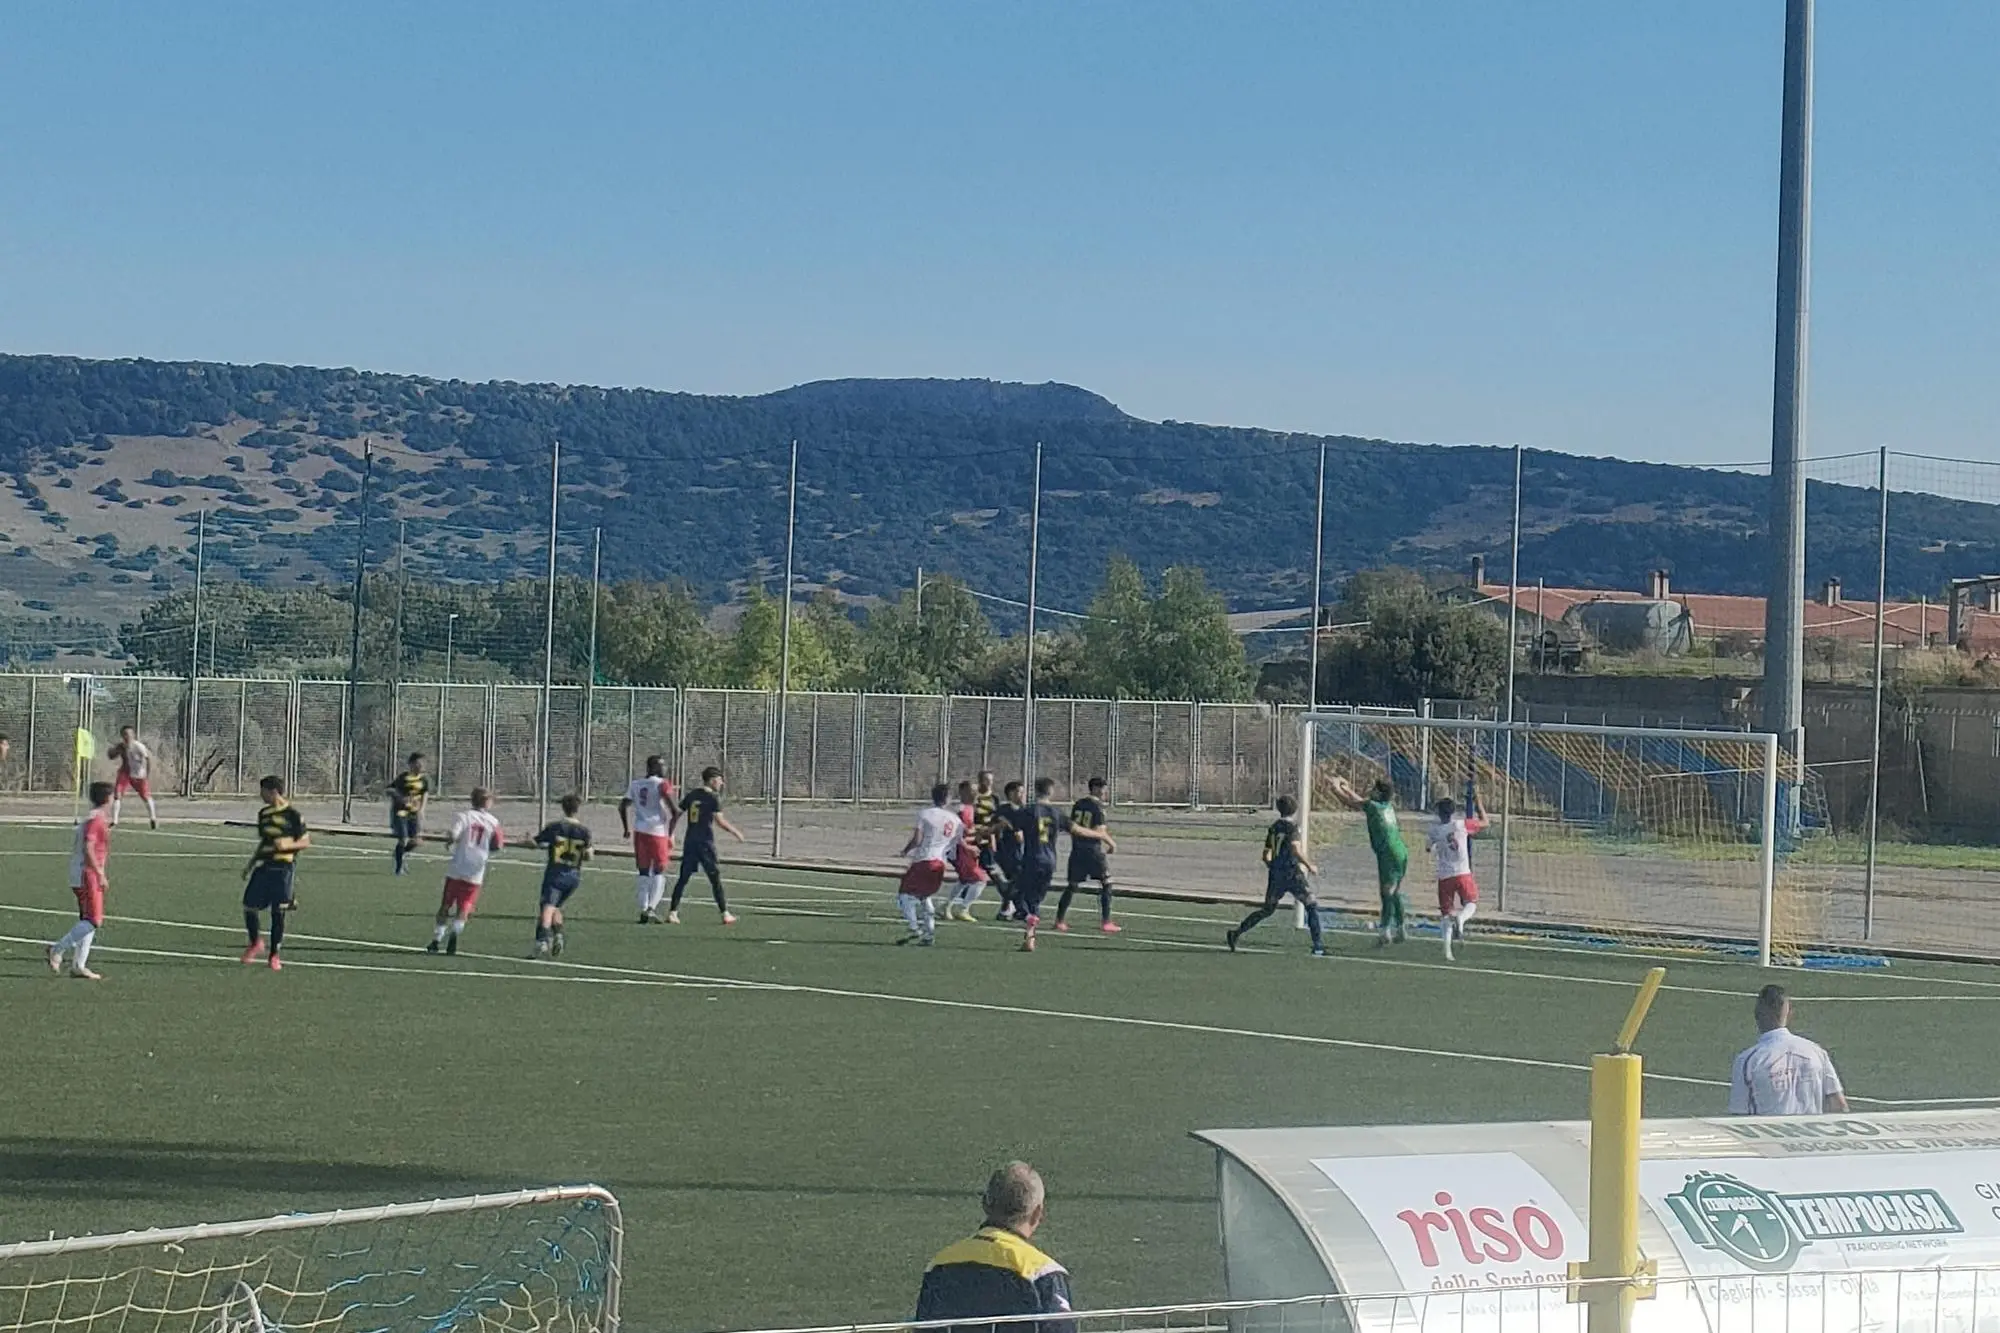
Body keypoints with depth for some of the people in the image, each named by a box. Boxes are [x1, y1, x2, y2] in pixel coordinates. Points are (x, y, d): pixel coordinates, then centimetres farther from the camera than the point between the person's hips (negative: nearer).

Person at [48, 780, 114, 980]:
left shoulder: (98, 819, 16)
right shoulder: (95, 820, -14)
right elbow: (88, 849, -23)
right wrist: (100, 874, -22)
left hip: (86, 877, 10)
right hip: (87, 876, -10)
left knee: (89, 922, 9)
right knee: (93, 921, -13)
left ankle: (78, 966, 9)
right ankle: (57, 950, -10)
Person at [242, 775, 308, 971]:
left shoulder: (292, 814, -6)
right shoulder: (263, 813, 14)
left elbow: (306, 842, -3)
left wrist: (287, 845, -20)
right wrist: (250, 866, 20)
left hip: (283, 868, -5)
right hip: (262, 866, 5)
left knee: (278, 913, -2)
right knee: (249, 907, -2)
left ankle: (274, 955, 9)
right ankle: (256, 944, 22)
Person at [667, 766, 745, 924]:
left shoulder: (692, 795, 10)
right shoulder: (714, 797, -8)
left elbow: (677, 814, 10)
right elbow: (719, 821, -15)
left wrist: (670, 834, 16)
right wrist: (735, 831, -4)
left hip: (690, 842, 5)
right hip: (705, 843, -5)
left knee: (683, 878, 7)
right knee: (715, 878, 3)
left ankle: (673, 912, 0)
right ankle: (725, 914, 6)